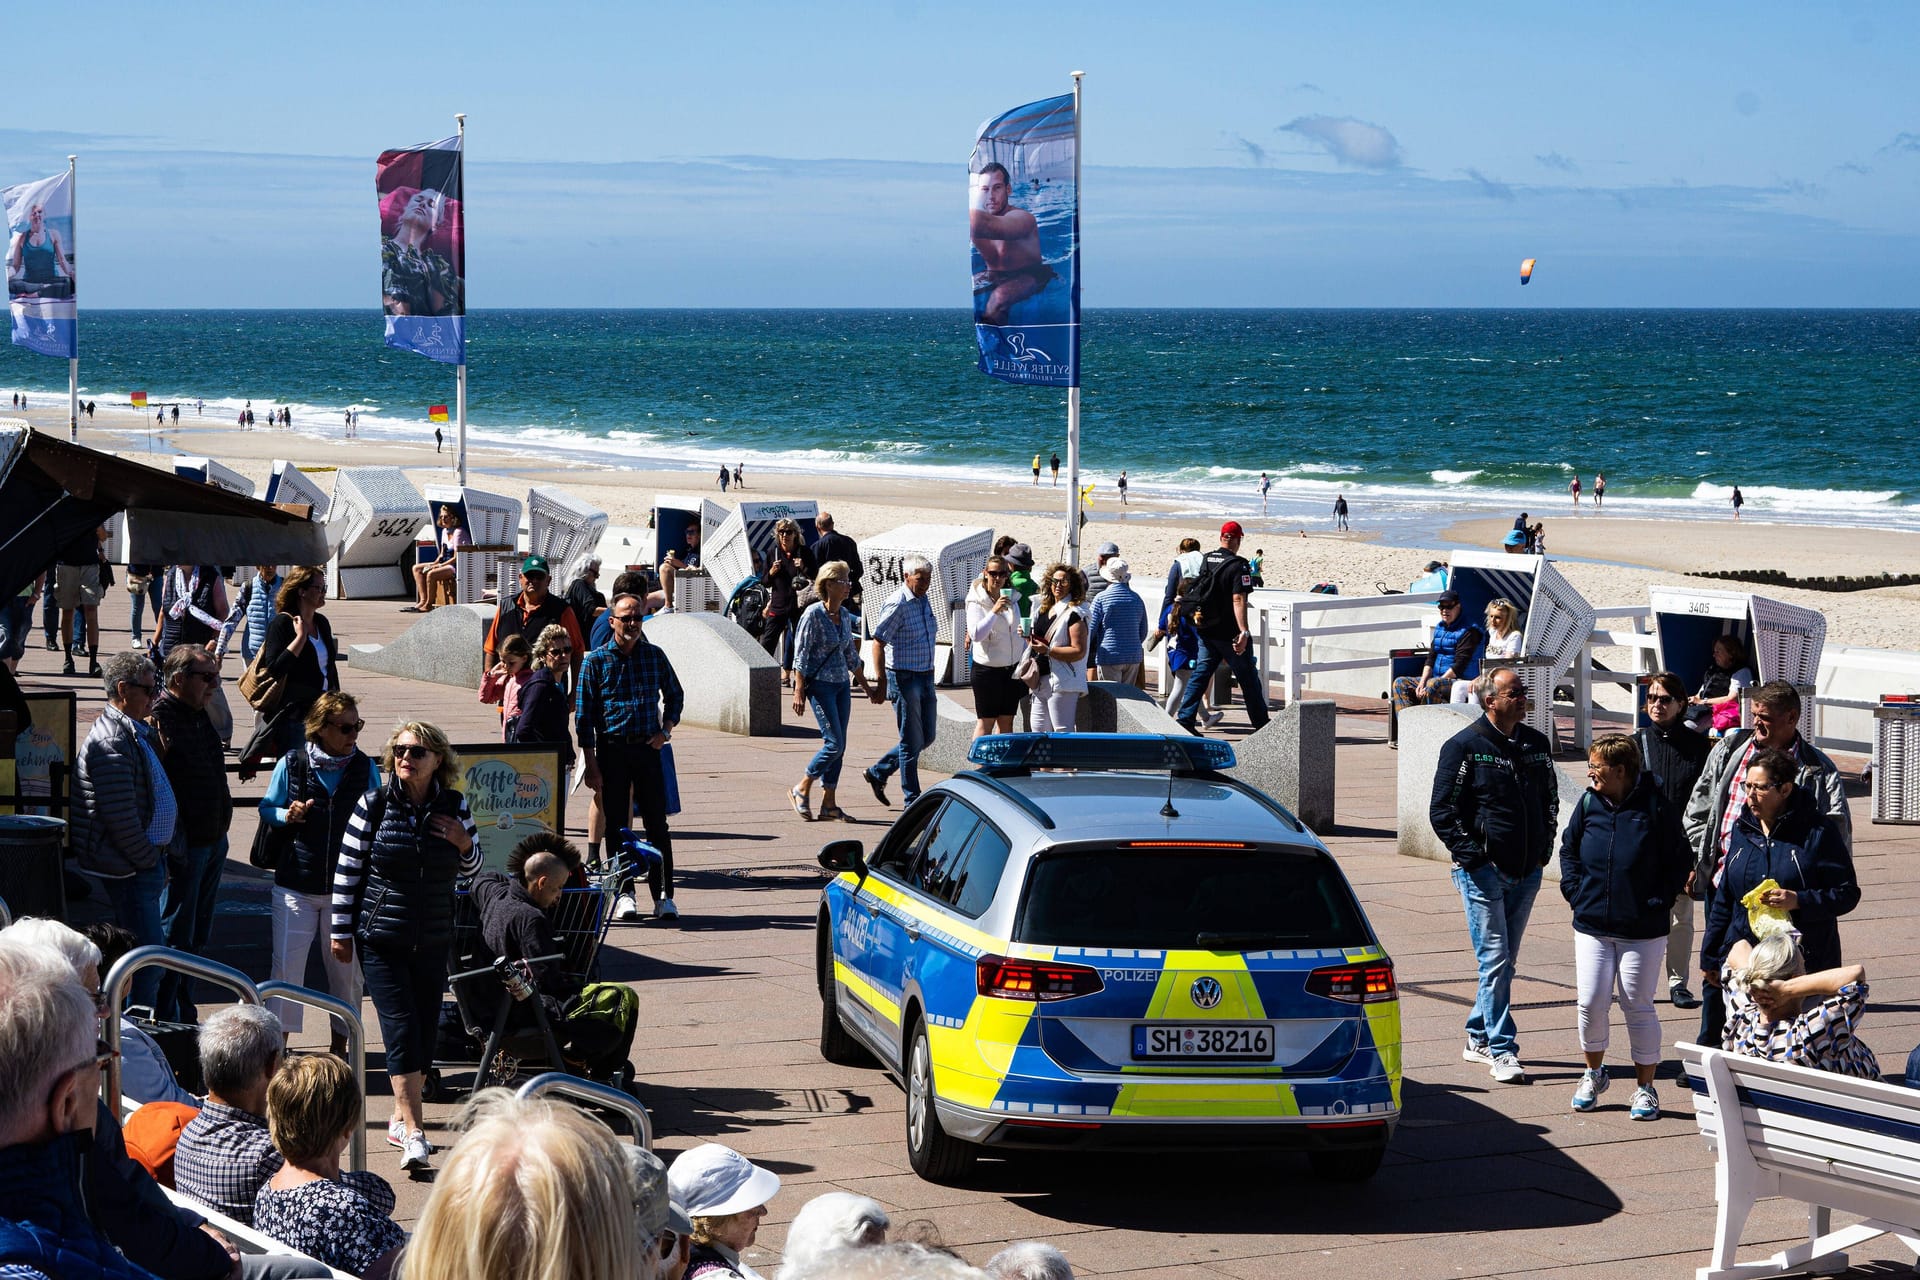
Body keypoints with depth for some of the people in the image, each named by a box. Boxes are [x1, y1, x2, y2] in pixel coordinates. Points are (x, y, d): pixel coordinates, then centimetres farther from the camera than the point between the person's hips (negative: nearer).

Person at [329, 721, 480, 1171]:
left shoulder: (454, 807, 2)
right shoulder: (373, 806, -5)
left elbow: (470, 869, 14)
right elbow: (346, 870, 0)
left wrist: (464, 844, -8)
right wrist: (341, 931, -1)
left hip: (433, 940, 3)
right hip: (382, 939, -3)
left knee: (426, 1029, 6)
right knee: (401, 1027, -12)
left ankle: (401, 1119, 22)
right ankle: (412, 1132, -16)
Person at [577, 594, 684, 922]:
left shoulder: (654, 656, 6)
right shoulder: (596, 661, -1)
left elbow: (674, 695, 21)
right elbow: (585, 716, -1)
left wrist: (666, 730, 4)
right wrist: (591, 766, -6)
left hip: (648, 748, 1)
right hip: (612, 749, -1)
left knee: (657, 824, 0)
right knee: (616, 824, 2)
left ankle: (663, 895, 4)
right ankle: (624, 894, 8)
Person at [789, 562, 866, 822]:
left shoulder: (845, 615, 10)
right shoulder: (813, 614, -11)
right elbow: (801, 655, -12)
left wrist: (865, 684, 23)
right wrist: (799, 691, -16)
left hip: (842, 684, 7)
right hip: (820, 685, -7)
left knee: (838, 746, 5)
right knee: (835, 743, -12)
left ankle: (829, 804, 8)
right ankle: (802, 789, 4)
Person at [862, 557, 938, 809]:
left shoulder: (924, 601, 11)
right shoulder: (897, 604, -15)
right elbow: (878, 643, -17)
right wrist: (881, 684, -19)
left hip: (925, 676, 9)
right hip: (904, 677, -9)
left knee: (927, 736, 13)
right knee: (912, 741, -2)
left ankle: (877, 773, 27)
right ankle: (912, 800, 8)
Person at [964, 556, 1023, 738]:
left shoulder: (1012, 598, 8)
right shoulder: (977, 601, -10)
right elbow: (976, 634, -24)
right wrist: (994, 611, -28)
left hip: (1011, 668, 6)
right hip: (987, 668, -6)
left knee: (1006, 722, 8)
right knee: (985, 723, -4)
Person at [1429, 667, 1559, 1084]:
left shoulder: (1537, 744, 10)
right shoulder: (1465, 747, -8)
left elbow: (1550, 797, 24)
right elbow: (1442, 811, -7)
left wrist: (1545, 844, 12)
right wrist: (1472, 854, -13)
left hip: (1526, 873, 6)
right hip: (1483, 872, -6)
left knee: (1504, 960, 13)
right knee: (1494, 960, -10)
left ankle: (1479, 1038, 25)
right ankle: (1501, 1051, -9)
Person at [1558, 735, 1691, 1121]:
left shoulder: (1657, 807, -8)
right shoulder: (1589, 803, 3)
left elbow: (1680, 863, -2)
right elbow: (1568, 850, 16)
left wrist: (1659, 902, -9)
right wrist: (1576, 892, 3)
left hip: (1643, 929, -3)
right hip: (1592, 924, 3)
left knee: (1637, 1006, 2)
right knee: (1591, 1003, 0)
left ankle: (1645, 1087, 14)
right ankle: (1593, 1073, 23)